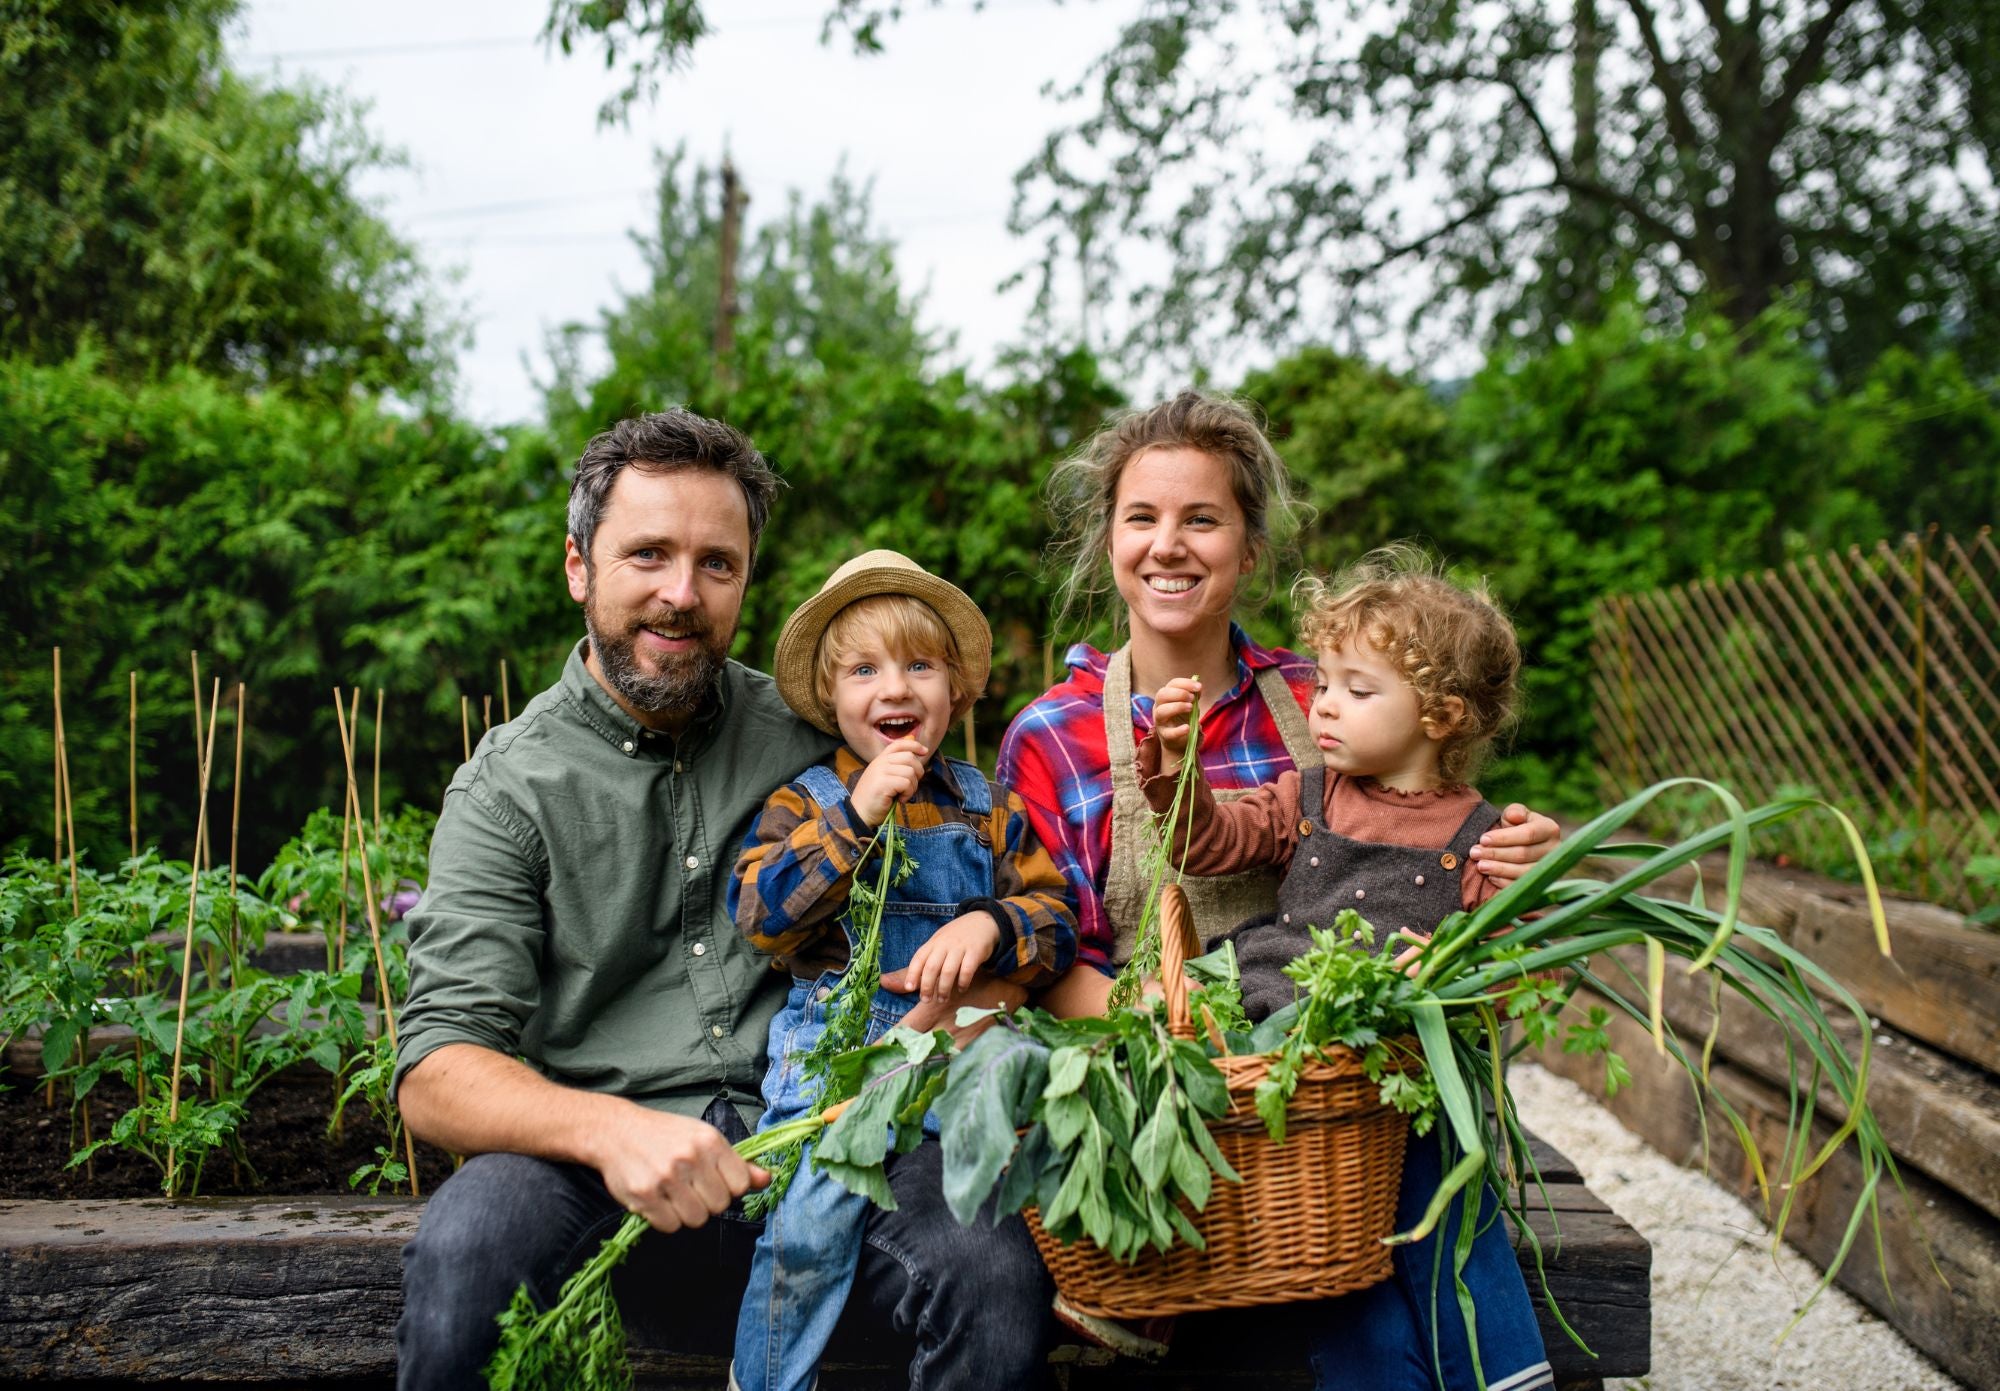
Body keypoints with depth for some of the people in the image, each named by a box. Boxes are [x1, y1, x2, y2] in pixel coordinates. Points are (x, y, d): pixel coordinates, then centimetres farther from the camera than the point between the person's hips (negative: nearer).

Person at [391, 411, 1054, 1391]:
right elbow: (436, 1072, -6)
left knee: (994, 1273, -29)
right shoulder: (508, 788, 4)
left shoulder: (810, 739, 12)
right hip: (610, 1162, -1)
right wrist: (607, 1127, -26)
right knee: (463, 1246, -33)